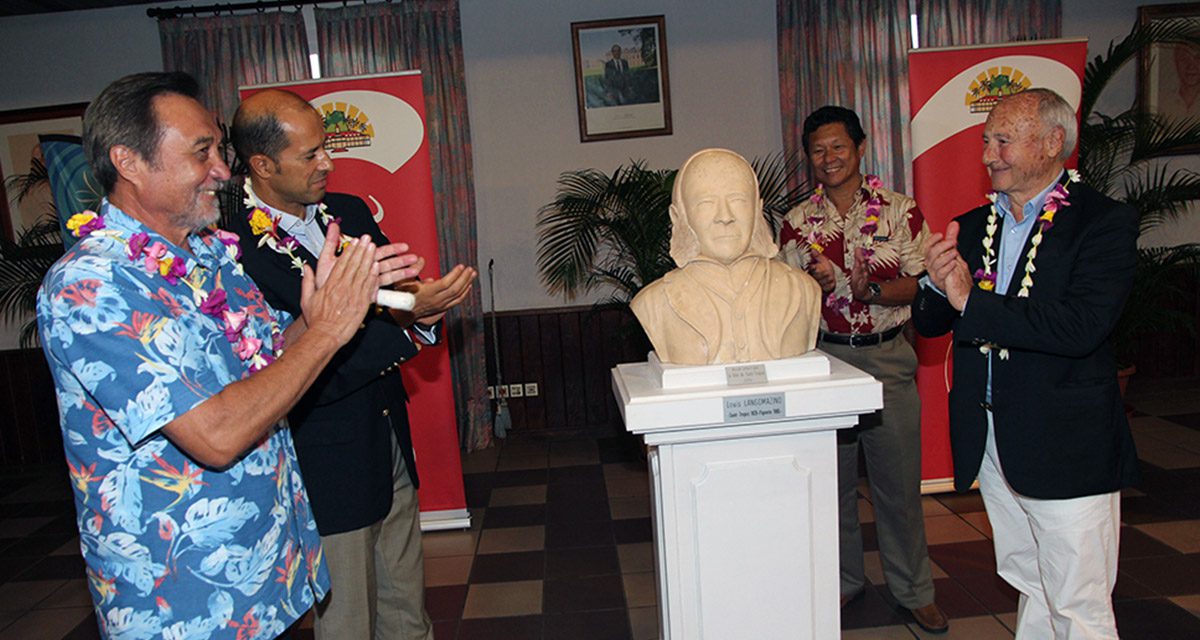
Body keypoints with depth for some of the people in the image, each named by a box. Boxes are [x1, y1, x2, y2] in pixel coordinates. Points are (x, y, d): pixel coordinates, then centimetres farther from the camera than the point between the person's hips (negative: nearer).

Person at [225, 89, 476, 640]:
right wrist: (405, 320, -27)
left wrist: (428, 301, -14)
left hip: (391, 445, 7)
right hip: (329, 471, -6)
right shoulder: (237, 251, -18)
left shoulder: (350, 211, 5)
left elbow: (402, 296, 10)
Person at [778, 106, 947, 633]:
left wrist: (870, 289, -22)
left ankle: (913, 590, 24)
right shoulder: (797, 223, 4)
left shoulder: (901, 211, 0)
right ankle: (845, 580, 29)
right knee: (832, 479, 10)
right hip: (824, 357, 1)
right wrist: (816, 285, -16)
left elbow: (919, 286, -4)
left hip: (888, 358, -1)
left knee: (899, 480, 6)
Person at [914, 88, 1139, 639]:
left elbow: (1081, 327, -24)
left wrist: (973, 303, -21)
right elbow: (929, 323, 7)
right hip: (990, 444, 6)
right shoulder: (971, 227, 9)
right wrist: (937, 286, -15)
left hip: (1067, 447, -5)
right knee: (1033, 591, 21)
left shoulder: (1105, 221, -9)